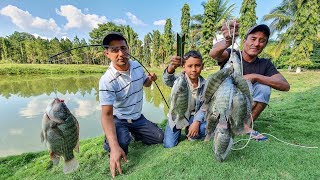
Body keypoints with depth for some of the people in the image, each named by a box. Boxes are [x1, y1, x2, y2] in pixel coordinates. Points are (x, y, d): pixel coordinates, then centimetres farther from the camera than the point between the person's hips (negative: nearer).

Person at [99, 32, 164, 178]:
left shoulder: (137, 66, -8)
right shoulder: (107, 80, -27)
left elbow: (145, 83, 13)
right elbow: (107, 114, -30)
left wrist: (150, 79, -14)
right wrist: (115, 147, -41)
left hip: (138, 118, 5)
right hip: (118, 120, -5)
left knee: (159, 138, 0)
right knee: (121, 145, -31)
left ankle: (133, 133, 25)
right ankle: (109, 141, 7)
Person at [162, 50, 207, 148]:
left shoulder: (204, 84, -11)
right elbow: (168, 80, -42)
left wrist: (196, 121, -22)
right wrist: (171, 68, -64)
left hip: (194, 115, 2)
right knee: (169, 145, -4)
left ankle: (190, 134, 9)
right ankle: (178, 130, 28)